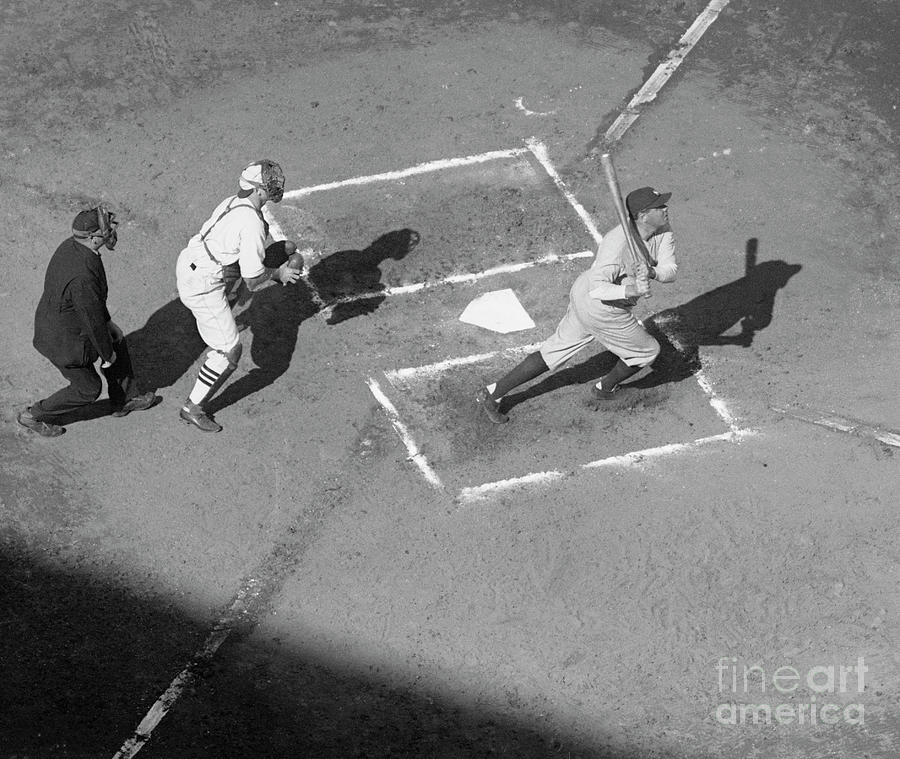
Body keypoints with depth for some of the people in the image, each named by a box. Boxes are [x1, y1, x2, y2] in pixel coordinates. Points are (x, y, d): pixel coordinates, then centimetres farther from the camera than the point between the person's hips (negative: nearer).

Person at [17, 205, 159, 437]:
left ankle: (123, 401, 38)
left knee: (118, 343, 21)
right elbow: (93, 322, -26)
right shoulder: (82, 277, -39)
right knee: (88, 388, 11)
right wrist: (107, 354, -11)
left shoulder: (71, 245, -10)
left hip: (55, 320, 9)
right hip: (66, 341, -9)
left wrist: (107, 321, 12)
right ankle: (34, 415, 30)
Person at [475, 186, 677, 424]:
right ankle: (604, 389, 35)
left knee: (553, 353, 15)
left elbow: (671, 270, -11)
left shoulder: (662, 230, -5)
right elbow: (597, 288, -35)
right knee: (648, 351, 12)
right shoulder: (618, 243, -30)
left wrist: (653, 272, -32)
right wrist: (629, 292, -51)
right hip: (602, 310, -8)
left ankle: (491, 393, 20)